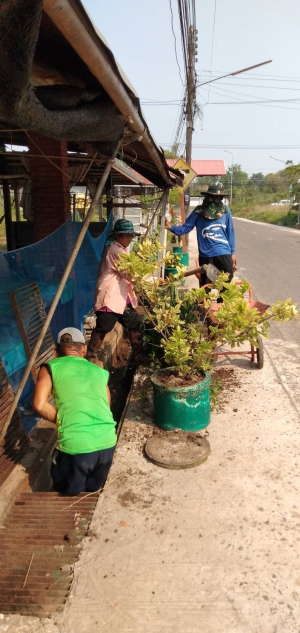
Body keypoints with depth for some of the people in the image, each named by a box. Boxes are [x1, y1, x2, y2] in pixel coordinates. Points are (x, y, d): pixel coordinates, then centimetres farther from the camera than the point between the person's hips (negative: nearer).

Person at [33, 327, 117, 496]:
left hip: (75, 445, -4)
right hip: (108, 442, 4)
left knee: (68, 492, 28)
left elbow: (40, 405, -5)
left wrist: (61, 420, 10)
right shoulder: (100, 371, 20)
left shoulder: (51, 367, 8)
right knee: (92, 489, 34)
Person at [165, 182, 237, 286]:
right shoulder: (199, 212, -1)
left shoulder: (225, 210, 2)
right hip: (206, 255, 0)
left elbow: (230, 232, 7)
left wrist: (232, 252, 8)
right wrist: (170, 227, -19)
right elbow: (185, 228, -2)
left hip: (224, 254, 1)